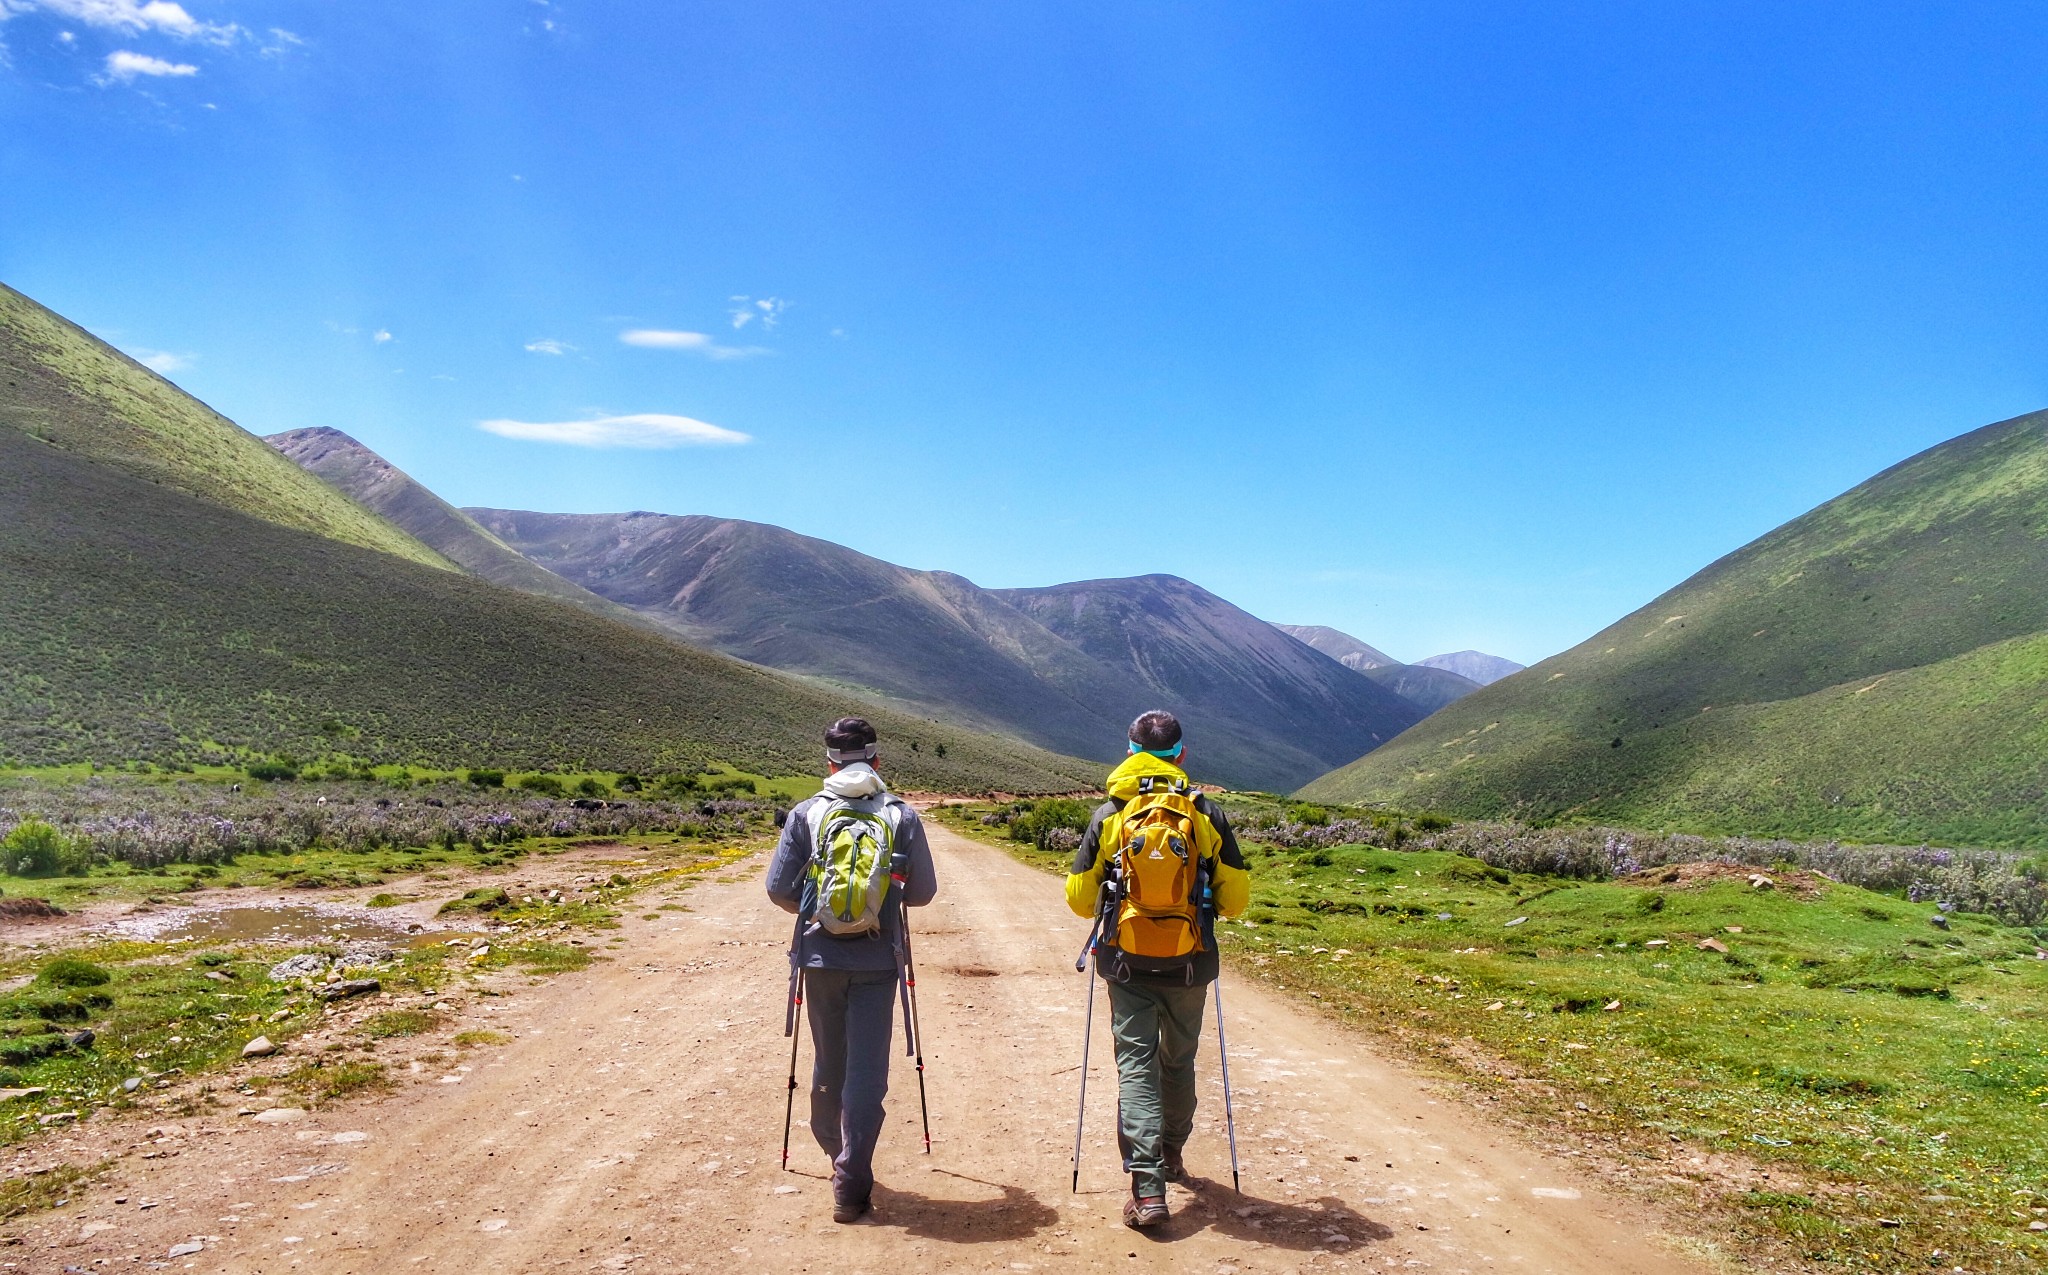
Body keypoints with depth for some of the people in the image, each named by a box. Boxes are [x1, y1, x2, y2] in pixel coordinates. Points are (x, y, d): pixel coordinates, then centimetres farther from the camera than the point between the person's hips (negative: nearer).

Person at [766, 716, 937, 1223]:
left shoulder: (806, 814, -2)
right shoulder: (901, 815, -3)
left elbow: (778, 887, -1)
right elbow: (923, 891, 1)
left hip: (820, 957, 2)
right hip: (876, 961, -2)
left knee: (828, 1062, 20)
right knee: (867, 1071, 3)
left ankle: (834, 1150, 38)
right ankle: (849, 1185, 0)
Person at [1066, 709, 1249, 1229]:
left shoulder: (1108, 816, -4)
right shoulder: (1208, 815, -4)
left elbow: (1079, 898, 0)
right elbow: (1236, 898, -1)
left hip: (1128, 964, -1)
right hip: (1189, 964, 1)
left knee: (1137, 1065, 3)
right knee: (1179, 1061, 20)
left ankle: (1147, 1187, -7)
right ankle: (1171, 1156, 39)